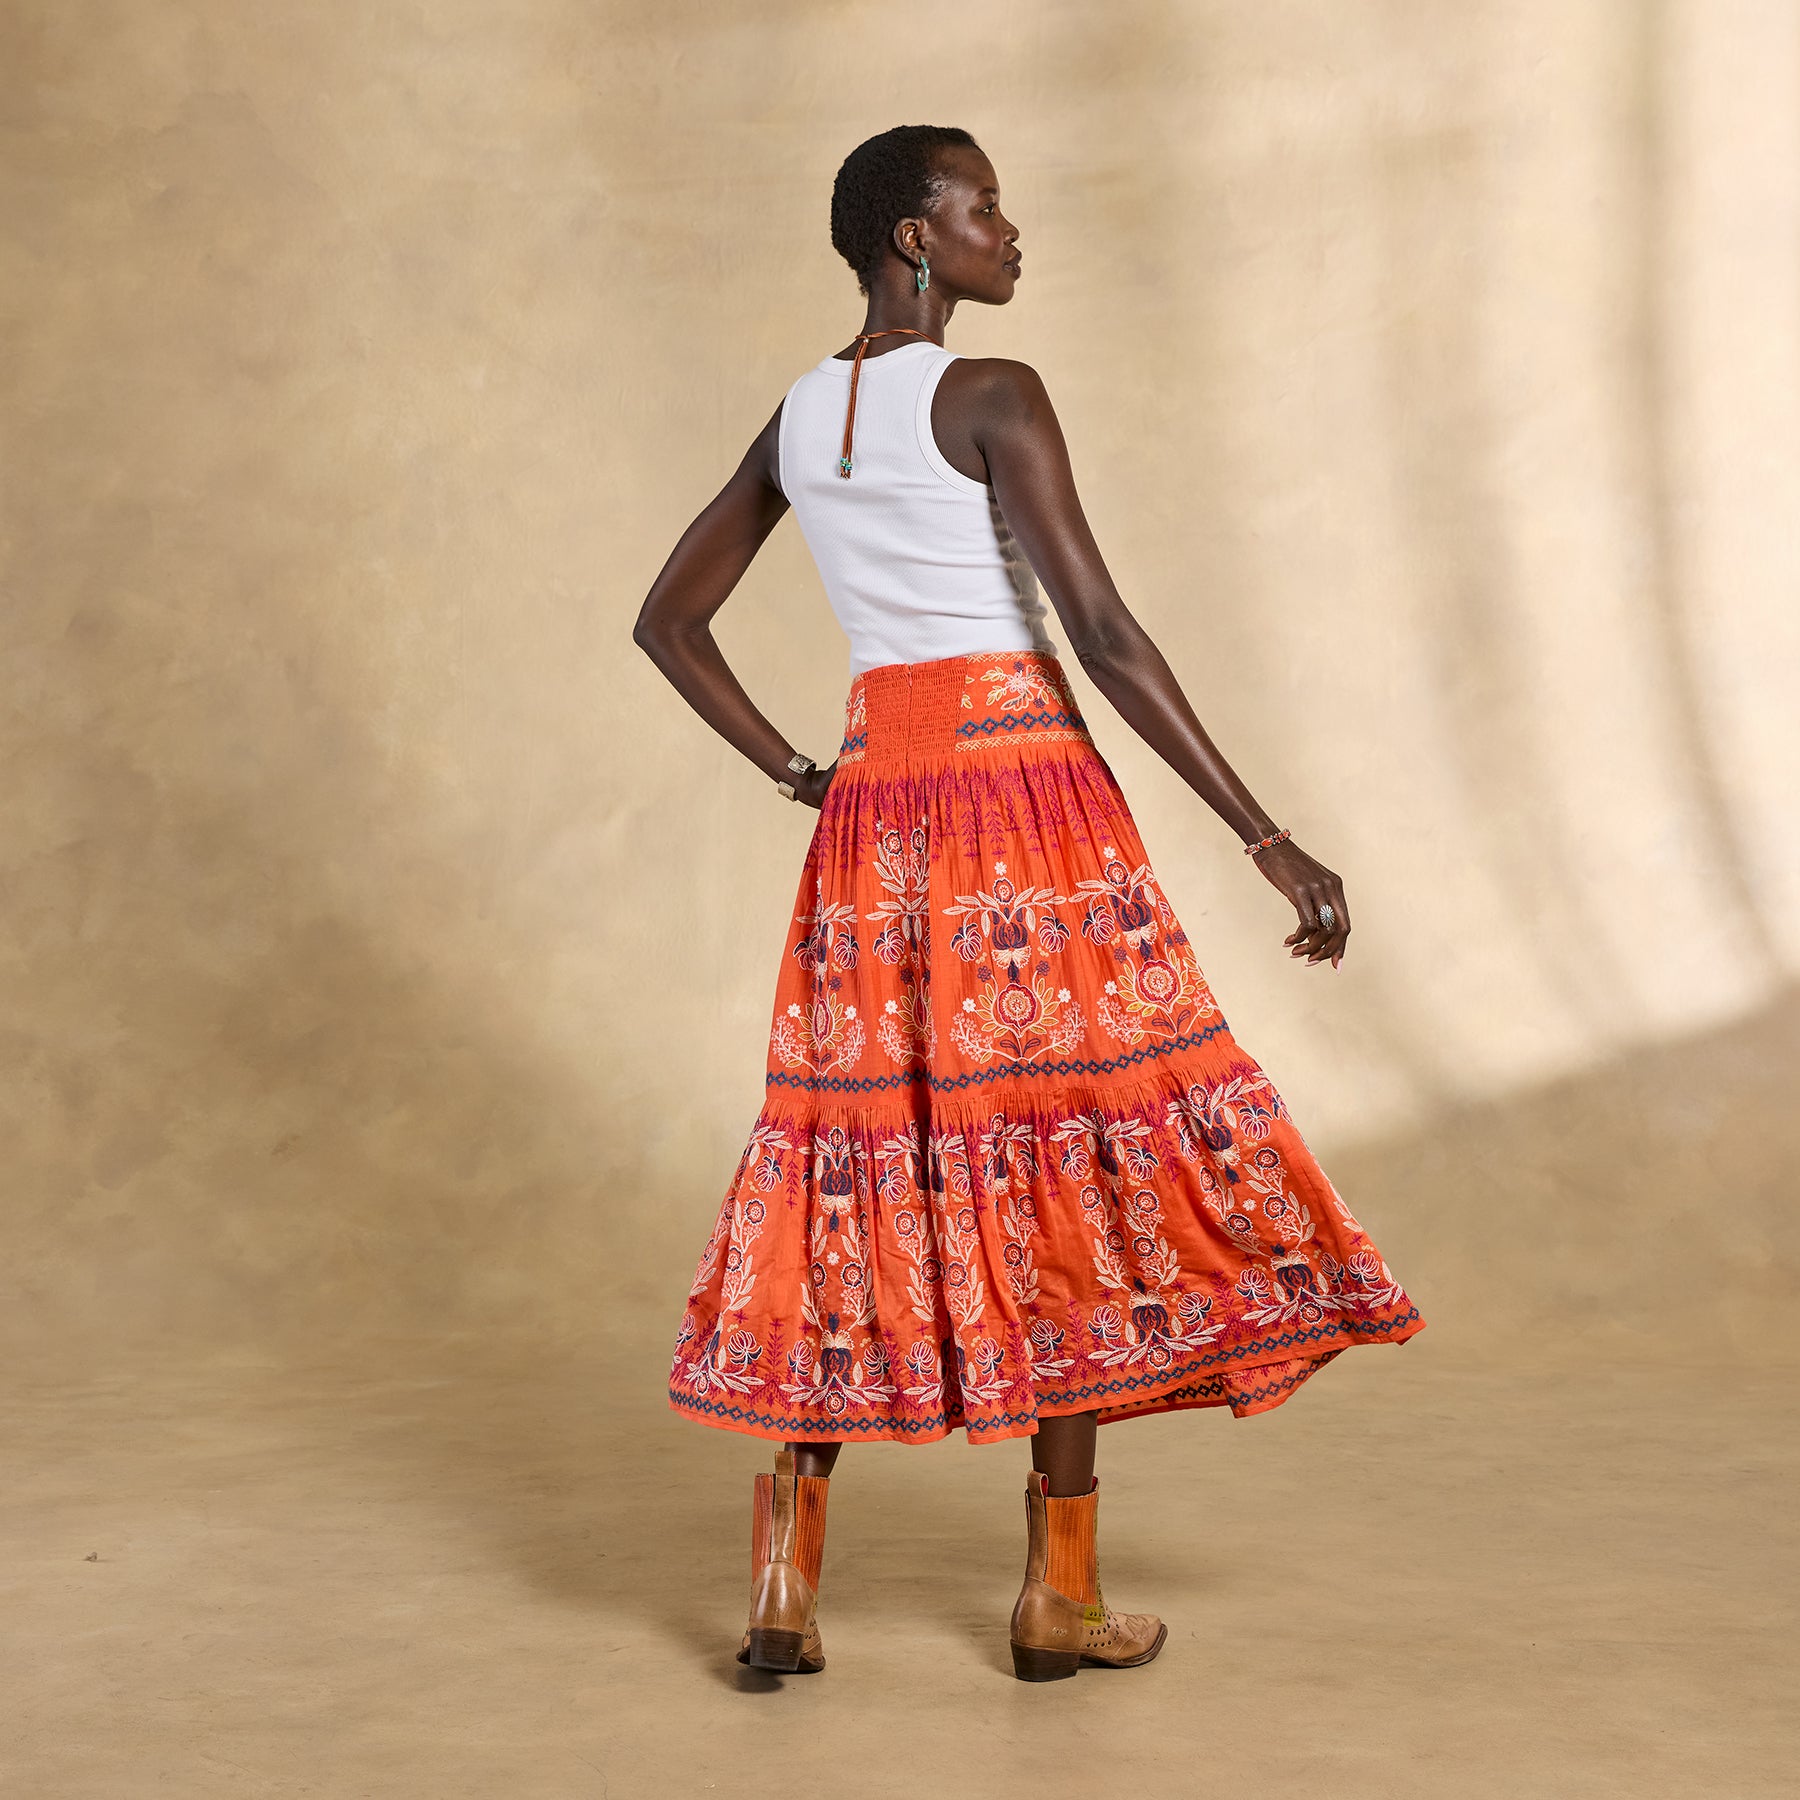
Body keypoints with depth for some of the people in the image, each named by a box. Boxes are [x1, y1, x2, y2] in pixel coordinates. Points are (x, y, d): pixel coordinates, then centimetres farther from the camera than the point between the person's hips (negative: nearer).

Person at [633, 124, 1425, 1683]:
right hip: (1028, 787, -6)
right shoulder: (993, 399, -8)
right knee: (1066, 1146, 1)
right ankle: (1062, 1594, 7)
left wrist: (796, 775, 13)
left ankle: (787, 1572, 6)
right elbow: (1106, 635, -16)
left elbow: (667, 620, 18)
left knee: (872, 1143, 10)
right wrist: (1271, 841, -15)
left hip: (874, 805, 7)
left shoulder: (797, 418, 14)